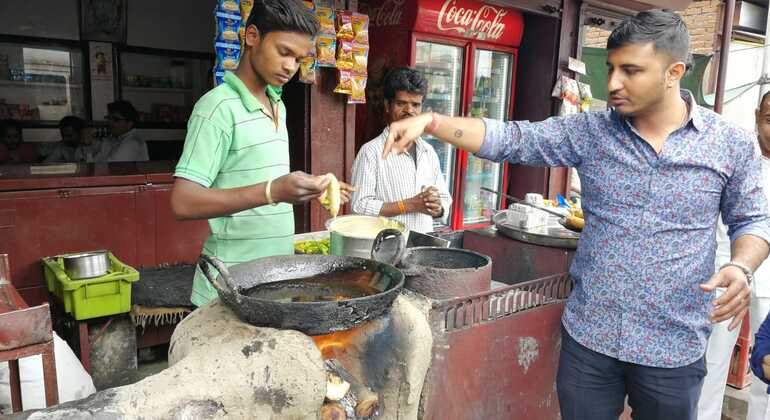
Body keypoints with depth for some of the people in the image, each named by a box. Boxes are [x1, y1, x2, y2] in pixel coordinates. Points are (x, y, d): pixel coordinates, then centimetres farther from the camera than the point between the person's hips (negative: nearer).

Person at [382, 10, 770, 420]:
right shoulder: (590, 131, -3)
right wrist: (430, 121, -20)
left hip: (672, 348, 0)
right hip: (588, 336, 1)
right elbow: (510, 139, -8)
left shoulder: (732, 143, -3)